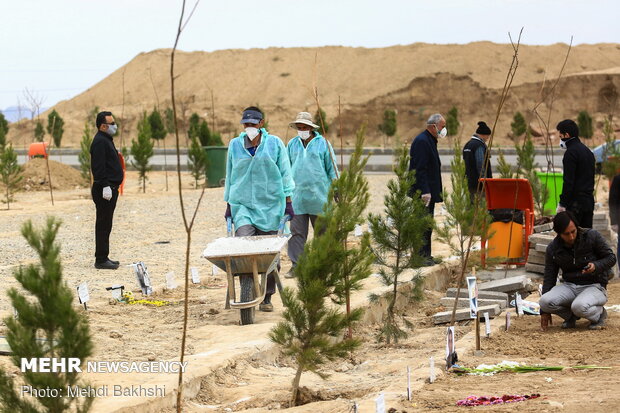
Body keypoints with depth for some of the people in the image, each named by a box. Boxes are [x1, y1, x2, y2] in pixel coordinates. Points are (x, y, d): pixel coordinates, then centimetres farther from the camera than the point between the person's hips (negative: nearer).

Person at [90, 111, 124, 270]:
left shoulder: (106, 140, 18)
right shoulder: (100, 141, -15)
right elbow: (99, 167, -23)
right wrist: (105, 186, -27)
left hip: (110, 189, 11)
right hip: (104, 190, -11)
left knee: (105, 224, 14)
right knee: (103, 225, -8)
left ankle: (103, 258, 19)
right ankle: (101, 260, -6)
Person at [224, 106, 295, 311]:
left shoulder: (274, 144, 3)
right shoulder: (235, 145, 9)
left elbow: (285, 173, 6)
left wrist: (288, 202, 1)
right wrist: (229, 205, 17)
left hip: (269, 204, -1)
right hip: (242, 204, 1)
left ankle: (266, 298, 10)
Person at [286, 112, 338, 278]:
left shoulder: (322, 144, 2)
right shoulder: (292, 144, 11)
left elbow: (332, 168, 6)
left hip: (318, 196, -2)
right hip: (297, 196, 2)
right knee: (296, 232, -2)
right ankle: (296, 265, 1)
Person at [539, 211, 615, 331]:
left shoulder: (592, 236, -10)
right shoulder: (553, 249, -1)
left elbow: (611, 258, 0)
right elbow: (549, 278, 5)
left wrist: (596, 266, -24)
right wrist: (544, 311, 3)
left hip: (594, 286, -4)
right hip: (569, 286, 4)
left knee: (580, 307, -37)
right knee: (545, 301, -26)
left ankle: (599, 314, 0)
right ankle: (571, 316, 6)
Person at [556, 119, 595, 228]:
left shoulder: (571, 152, -12)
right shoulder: (588, 151, 18)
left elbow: (568, 181, -17)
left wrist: (562, 204, -14)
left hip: (576, 202, -9)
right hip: (589, 201, 9)